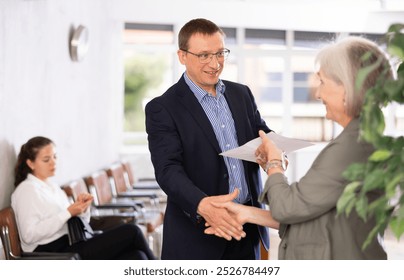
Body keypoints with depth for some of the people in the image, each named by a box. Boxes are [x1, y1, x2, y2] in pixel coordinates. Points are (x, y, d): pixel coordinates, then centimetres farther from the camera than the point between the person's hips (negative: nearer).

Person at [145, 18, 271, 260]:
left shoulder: (241, 94, 10)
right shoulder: (162, 109, -8)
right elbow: (168, 169, -17)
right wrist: (202, 204, -36)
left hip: (247, 228, 5)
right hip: (197, 233, -5)